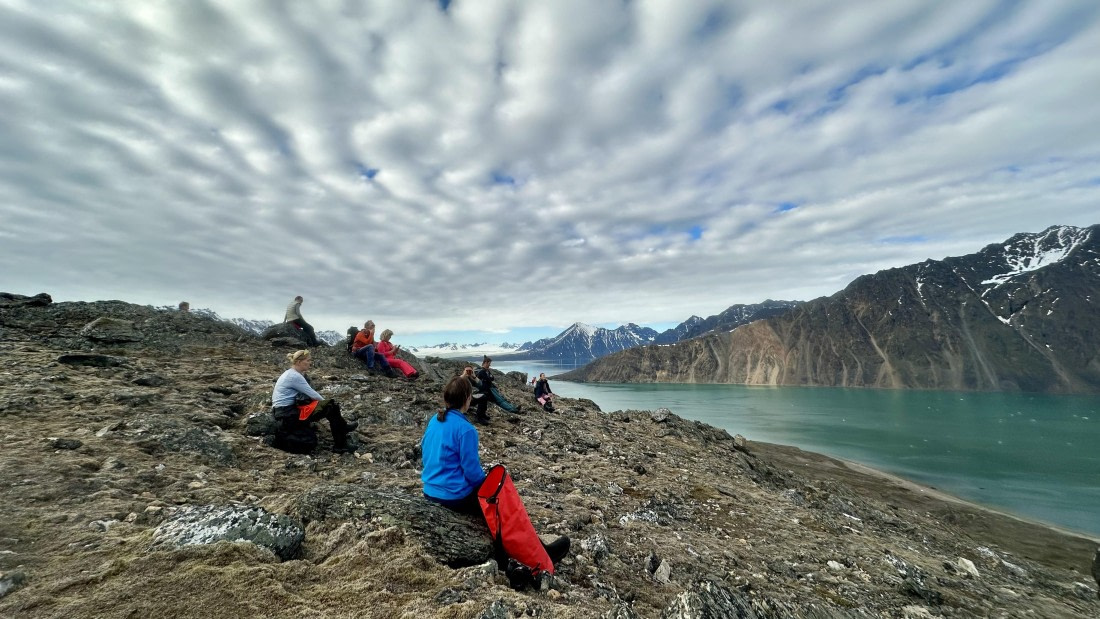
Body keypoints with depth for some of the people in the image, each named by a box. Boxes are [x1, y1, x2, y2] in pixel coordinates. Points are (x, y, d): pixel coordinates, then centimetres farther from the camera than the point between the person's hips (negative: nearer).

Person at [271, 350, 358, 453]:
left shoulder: (291, 374, 14)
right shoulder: (294, 376, -17)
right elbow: (312, 394, -12)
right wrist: (326, 402, 3)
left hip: (286, 411, 10)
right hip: (288, 414, -10)